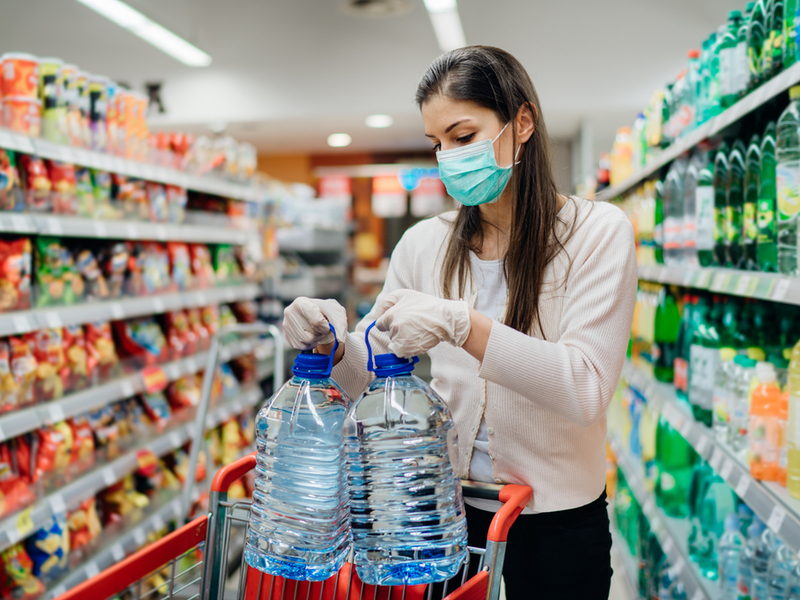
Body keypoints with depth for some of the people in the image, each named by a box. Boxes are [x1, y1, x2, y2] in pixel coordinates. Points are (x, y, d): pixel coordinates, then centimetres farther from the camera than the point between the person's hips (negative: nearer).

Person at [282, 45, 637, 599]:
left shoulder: (598, 232, -11)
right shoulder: (425, 244, 0)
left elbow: (586, 389, -22)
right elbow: (371, 375, 2)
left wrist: (461, 324, -31)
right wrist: (335, 345, -20)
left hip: (556, 520, -3)